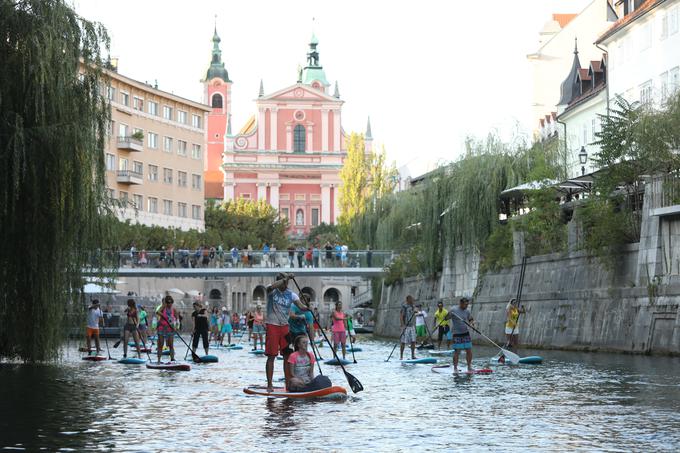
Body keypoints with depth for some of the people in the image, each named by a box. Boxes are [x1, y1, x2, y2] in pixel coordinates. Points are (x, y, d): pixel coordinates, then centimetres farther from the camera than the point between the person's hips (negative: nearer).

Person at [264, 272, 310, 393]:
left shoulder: (291, 294, 4)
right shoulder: (272, 291, -5)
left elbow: (301, 306, -9)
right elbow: (272, 286, -30)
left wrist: (308, 308, -30)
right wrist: (285, 278, -27)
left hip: (285, 326, 4)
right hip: (272, 325, -4)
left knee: (287, 356, 4)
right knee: (271, 356, -3)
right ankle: (269, 384, 0)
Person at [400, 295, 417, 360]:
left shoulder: (412, 307, 14)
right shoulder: (404, 307, -10)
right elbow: (401, 316, -15)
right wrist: (402, 325, -25)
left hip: (412, 326, 7)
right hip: (405, 326, -7)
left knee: (413, 341, 3)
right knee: (403, 342, -3)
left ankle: (413, 356, 10)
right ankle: (401, 357, 1)